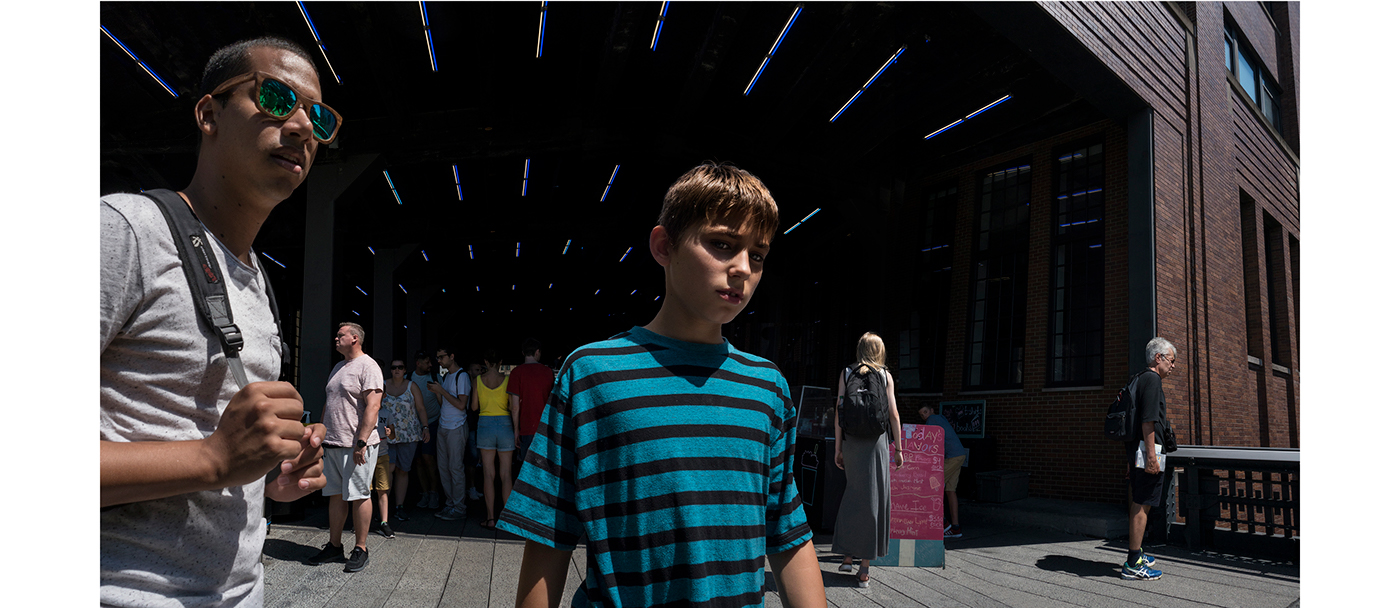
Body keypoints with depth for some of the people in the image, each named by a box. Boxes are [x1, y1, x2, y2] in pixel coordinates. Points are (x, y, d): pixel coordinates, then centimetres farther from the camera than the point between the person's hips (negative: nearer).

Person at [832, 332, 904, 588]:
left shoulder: (846, 374, 6)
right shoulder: (885, 376, 4)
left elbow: (839, 412, 2)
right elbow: (893, 414, 1)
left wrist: (838, 448, 6)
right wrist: (898, 448, 8)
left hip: (851, 442, 2)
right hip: (876, 442, -2)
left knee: (853, 494, 18)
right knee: (873, 499, 3)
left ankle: (848, 555, 17)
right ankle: (864, 569, 4)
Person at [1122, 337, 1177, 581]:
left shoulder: (1139, 380, 20)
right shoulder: (1152, 379, -10)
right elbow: (1148, 420, -19)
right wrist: (1151, 455, -22)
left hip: (1136, 450, 10)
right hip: (1146, 450, -10)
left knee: (1138, 503, 17)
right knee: (1142, 505, -9)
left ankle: (1136, 554, 27)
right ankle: (1133, 565, -7)